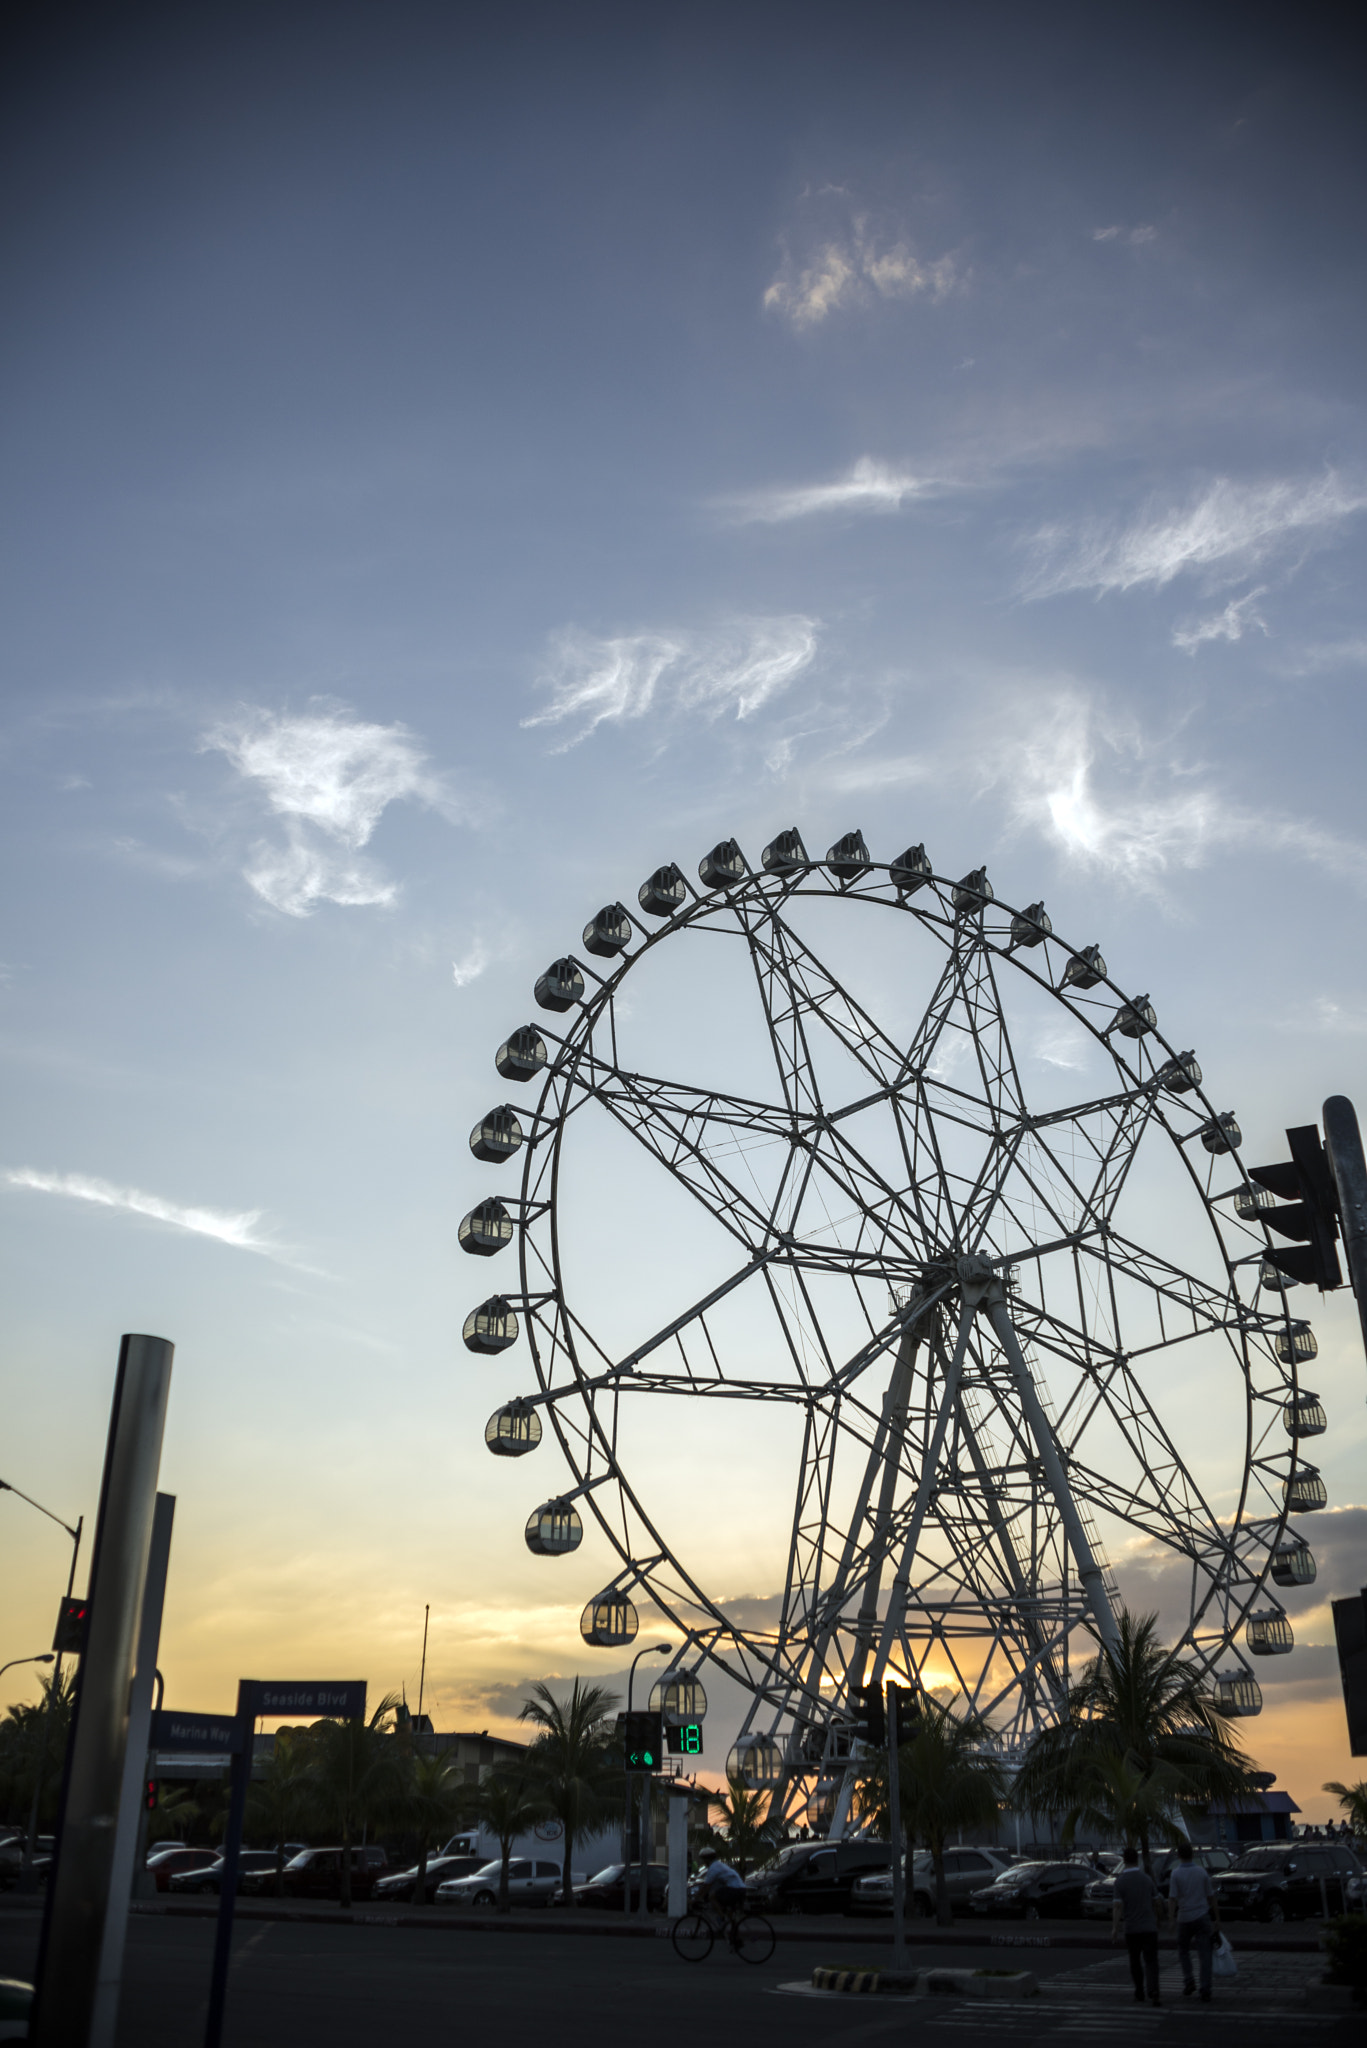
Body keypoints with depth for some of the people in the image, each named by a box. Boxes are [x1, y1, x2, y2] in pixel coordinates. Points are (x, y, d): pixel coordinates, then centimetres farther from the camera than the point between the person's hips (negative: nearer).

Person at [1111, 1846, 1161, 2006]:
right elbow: (1155, 1902, 12)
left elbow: (1118, 1907, -13)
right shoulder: (1147, 1879, 2)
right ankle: (1152, 1991, -21)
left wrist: (1114, 1928, -11)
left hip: (1131, 1928, -1)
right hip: (1149, 1927, 1)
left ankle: (1140, 1995, 20)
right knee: (1151, 1962, -1)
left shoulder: (1120, 1881, -7)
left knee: (1135, 1962, 15)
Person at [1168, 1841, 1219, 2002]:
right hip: (1202, 1916, 1)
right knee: (1205, 1955, 3)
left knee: (1183, 1950, 19)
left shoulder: (1176, 1874, -8)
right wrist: (1217, 1919, 11)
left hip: (1185, 1918, -1)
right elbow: (1211, 1897, 4)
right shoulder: (1202, 1872, 0)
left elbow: (1173, 1899, -12)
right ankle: (1205, 1991, -2)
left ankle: (1188, 1981, 5)